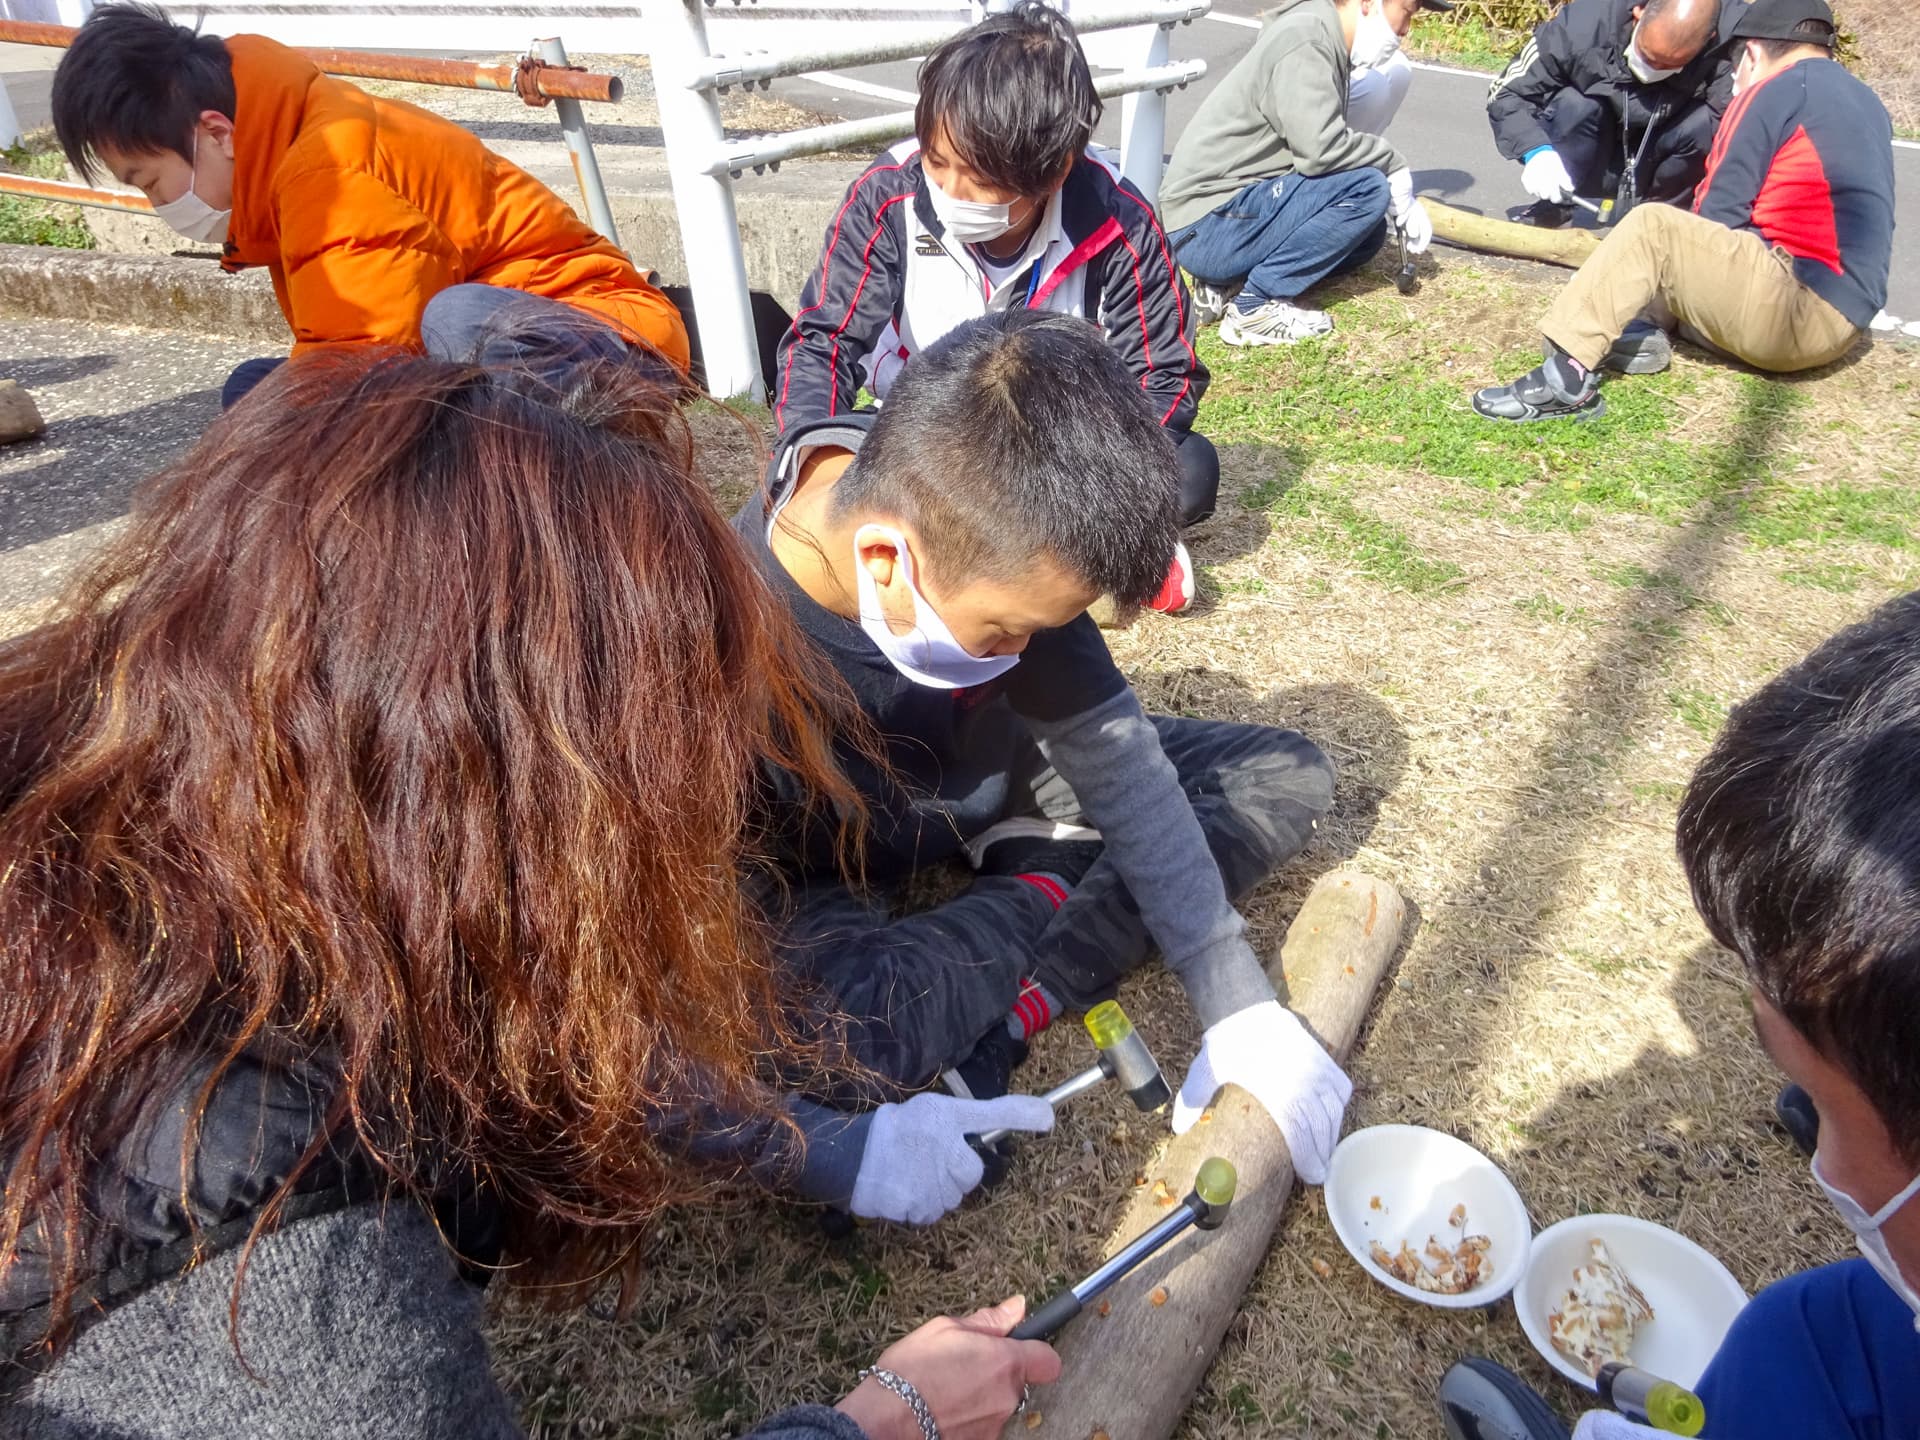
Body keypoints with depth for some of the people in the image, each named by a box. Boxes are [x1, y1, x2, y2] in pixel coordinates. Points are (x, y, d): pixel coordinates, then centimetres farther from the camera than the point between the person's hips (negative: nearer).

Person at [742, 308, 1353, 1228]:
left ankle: (1003, 1020, -13)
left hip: (989, 774, 6)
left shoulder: (992, 535, -23)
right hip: (847, 877, -5)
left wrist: (1235, 1007, -18)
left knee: (1290, 777, -2)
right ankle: (1045, 886, -7)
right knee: (865, 1029, -39)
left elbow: (1117, 756, -17)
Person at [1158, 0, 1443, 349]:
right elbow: (1321, 150, -25)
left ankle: (1234, 283, 6)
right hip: (1207, 229, -10)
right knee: (1367, 188, -17)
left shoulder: (1326, 42, 13)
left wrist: (1404, 203, 2)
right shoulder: (1305, 40, -15)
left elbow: (1334, 142, 14)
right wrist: (1394, 167, -9)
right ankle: (1256, 305, -11)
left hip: (1241, 211, 10)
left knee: (1367, 233, 14)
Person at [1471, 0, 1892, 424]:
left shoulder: (1775, 91, -3)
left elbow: (1716, 216, -3)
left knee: (1652, 229, -12)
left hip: (1800, 312, -9)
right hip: (1841, 316, 9)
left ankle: (1567, 379, -23)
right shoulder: (1863, 100, 21)